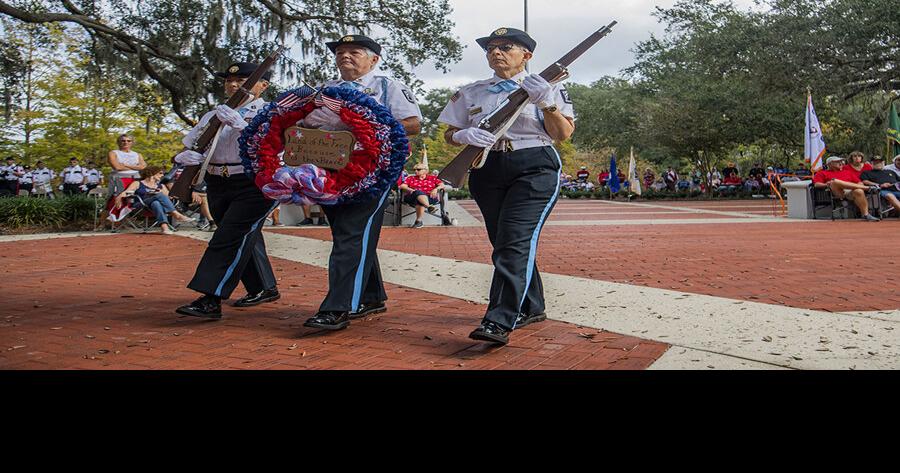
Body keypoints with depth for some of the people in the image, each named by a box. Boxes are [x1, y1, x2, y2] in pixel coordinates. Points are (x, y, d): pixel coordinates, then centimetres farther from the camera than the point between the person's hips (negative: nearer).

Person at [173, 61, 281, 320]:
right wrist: (187, 157, -13)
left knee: (230, 239, -15)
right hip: (218, 185, 7)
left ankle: (210, 301, -16)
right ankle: (263, 289, 27)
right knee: (243, 238, 13)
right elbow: (186, 149, 11)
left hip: (256, 184, -7)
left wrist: (239, 124, -25)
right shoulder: (214, 115, 15)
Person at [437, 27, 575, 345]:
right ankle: (531, 308, 24)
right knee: (504, 244, 8)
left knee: (516, 242, -19)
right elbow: (449, 135, 11)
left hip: (534, 169, -5)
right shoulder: (471, 92, 13)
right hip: (487, 172, 5)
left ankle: (499, 322, -24)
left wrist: (546, 103, -16)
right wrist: (464, 135, -12)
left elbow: (563, 135, -1)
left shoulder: (547, 88, 5)